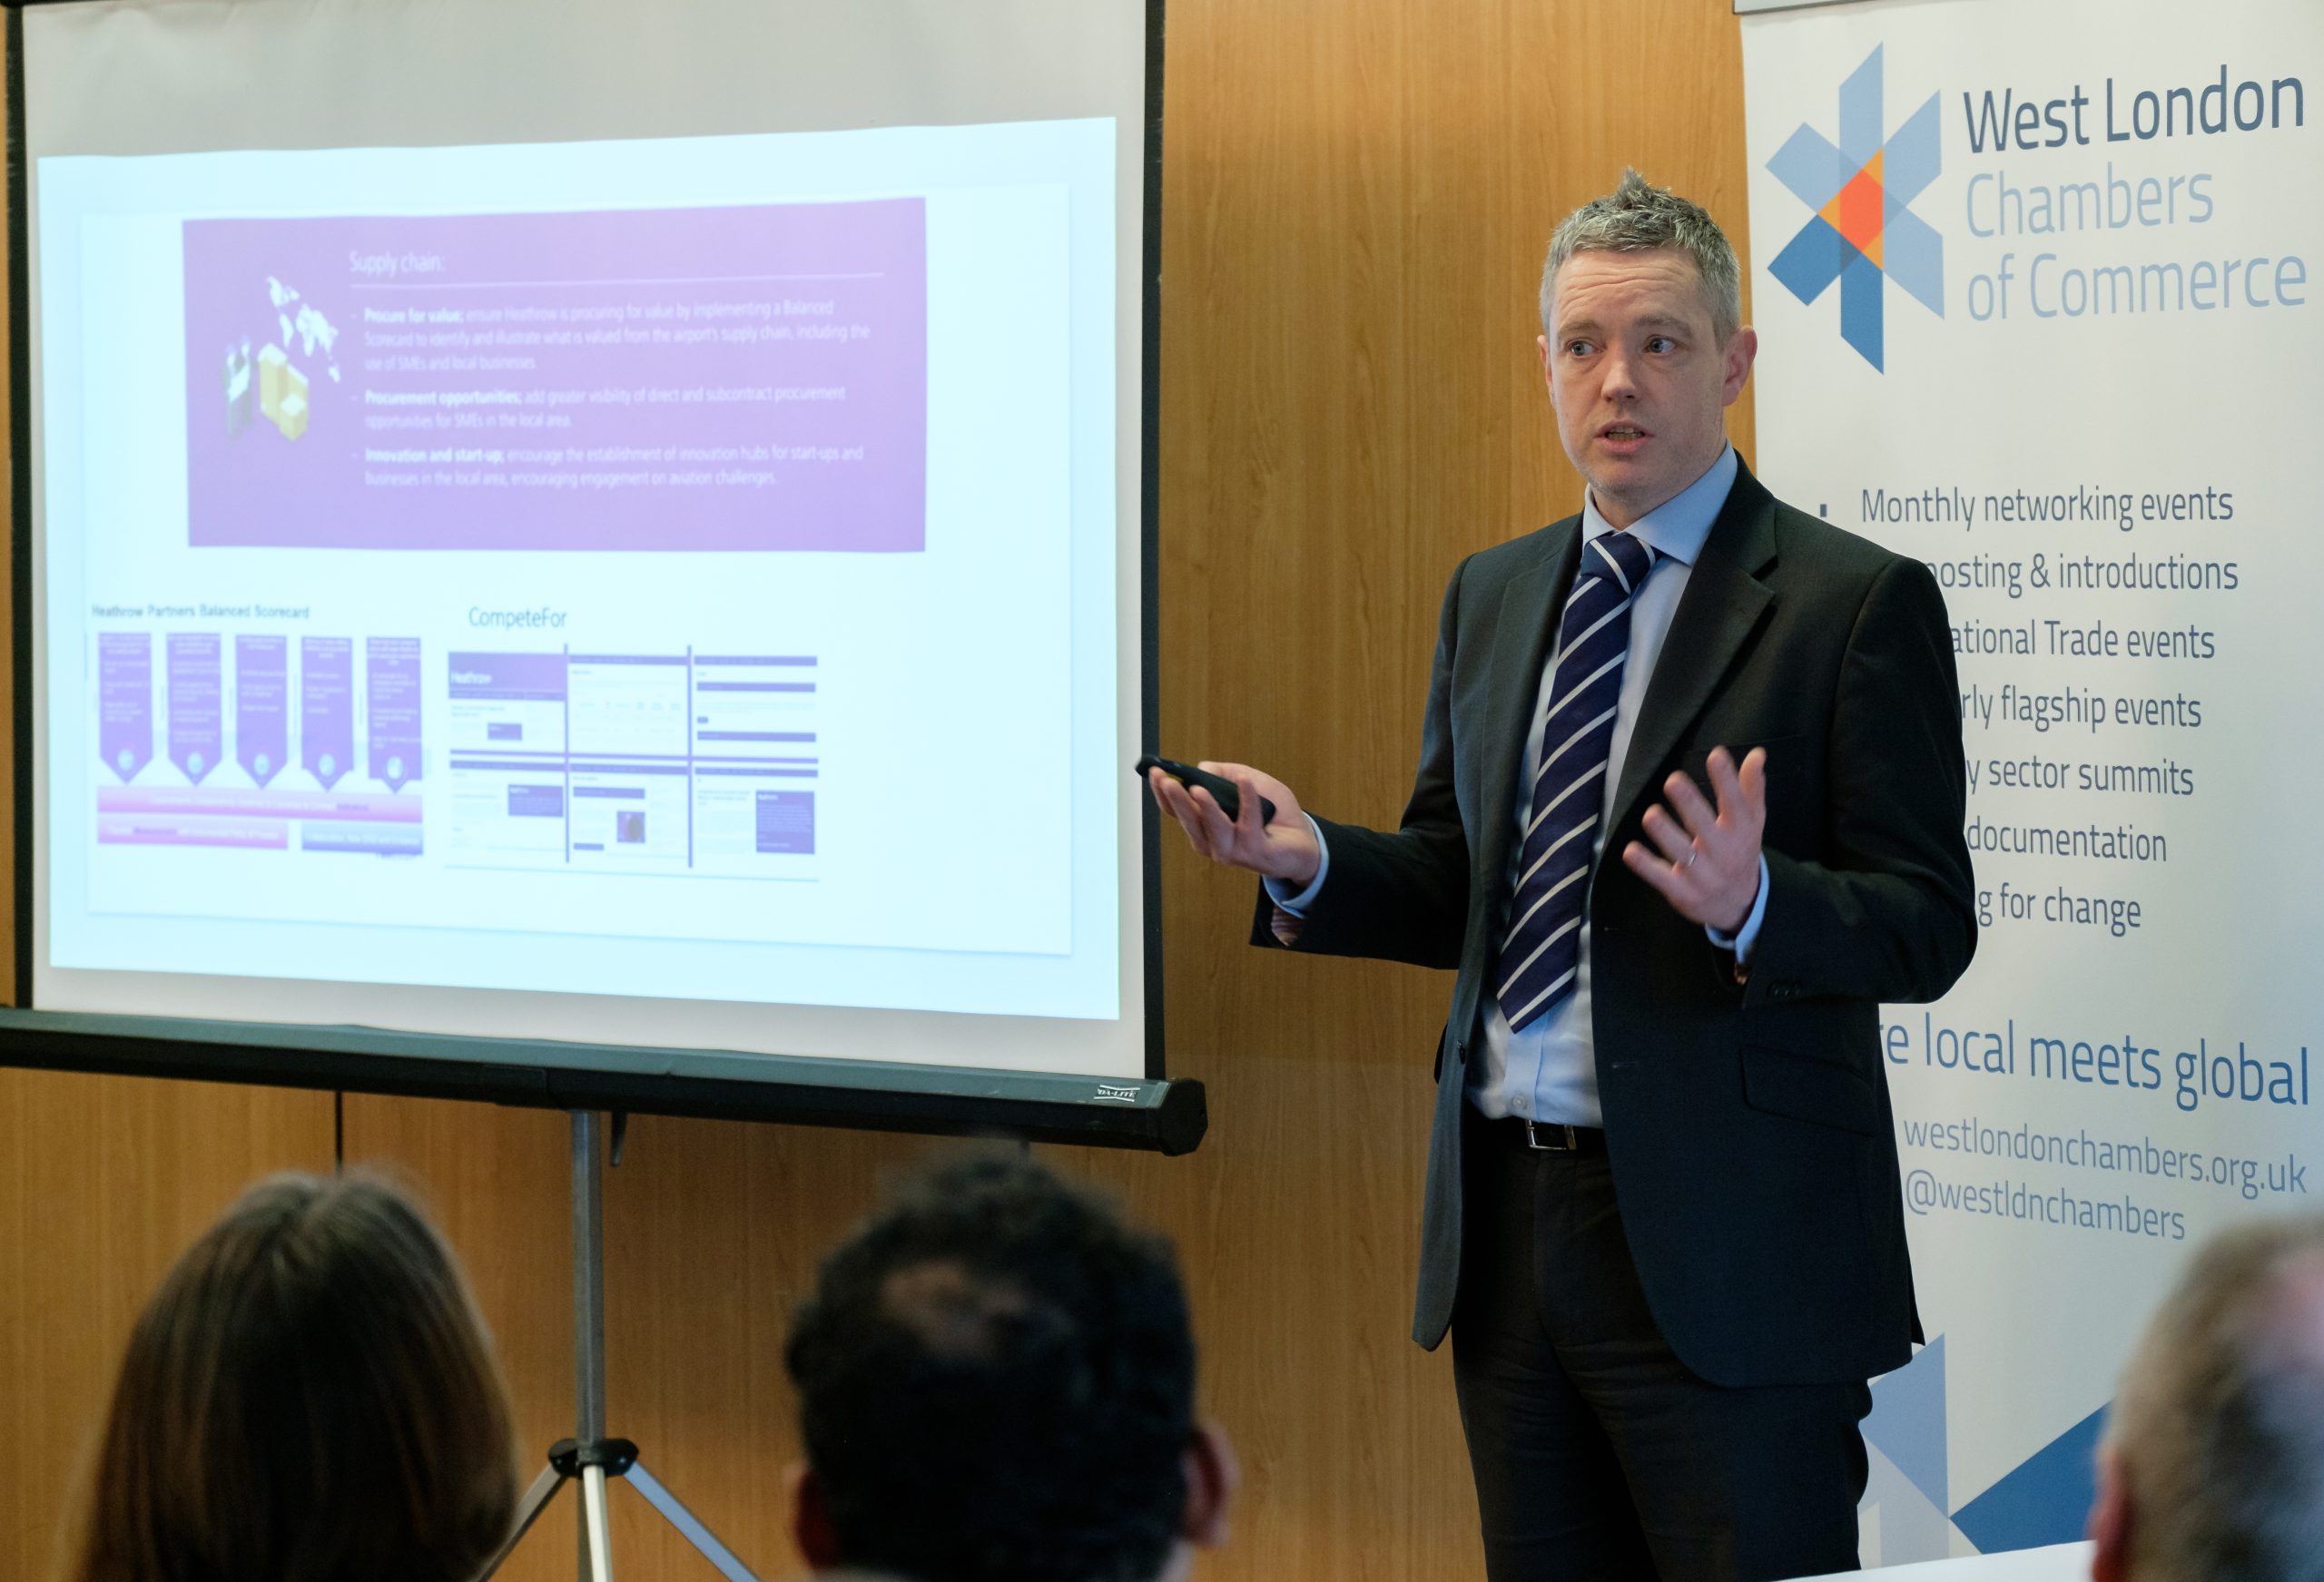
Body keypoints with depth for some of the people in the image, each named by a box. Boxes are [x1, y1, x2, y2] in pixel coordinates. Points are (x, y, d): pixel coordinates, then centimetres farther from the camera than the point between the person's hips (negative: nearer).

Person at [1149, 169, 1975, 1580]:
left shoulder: (1858, 602, -6)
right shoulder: (1493, 593, 14)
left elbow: (1928, 925, -10)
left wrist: (1753, 904, -29)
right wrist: (1307, 860, -2)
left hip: (1722, 1246, -6)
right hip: (1509, 1233, 6)